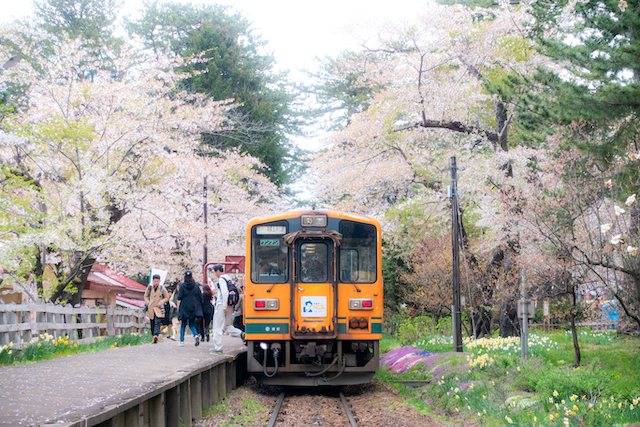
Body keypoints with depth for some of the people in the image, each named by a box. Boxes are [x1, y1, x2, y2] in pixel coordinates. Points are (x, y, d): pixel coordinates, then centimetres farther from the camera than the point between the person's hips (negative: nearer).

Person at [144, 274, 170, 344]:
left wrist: (161, 302, -7)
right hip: (151, 308, 3)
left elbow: (167, 298, 10)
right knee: (152, 323, 4)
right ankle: (153, 336, 14)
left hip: (159, 308, -3)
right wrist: (148, 303, 3)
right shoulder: (149, 288, 6)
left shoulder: (162, 289, 1)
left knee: (157, 322, -18)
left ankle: (155, 336, -34)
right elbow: (145, 296, 19)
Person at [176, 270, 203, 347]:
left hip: (184, 308, -2)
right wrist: (199, 307, 11)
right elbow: (200, 297, 0)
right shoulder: (196, 285, -1)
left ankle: (182, 341, 9)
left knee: (183, 325, 11)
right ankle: (196, 335, -16)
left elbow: (179, 297, -11)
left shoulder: (182, 286, -7)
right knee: (192, 324, 11)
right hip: (194, 308, 2)